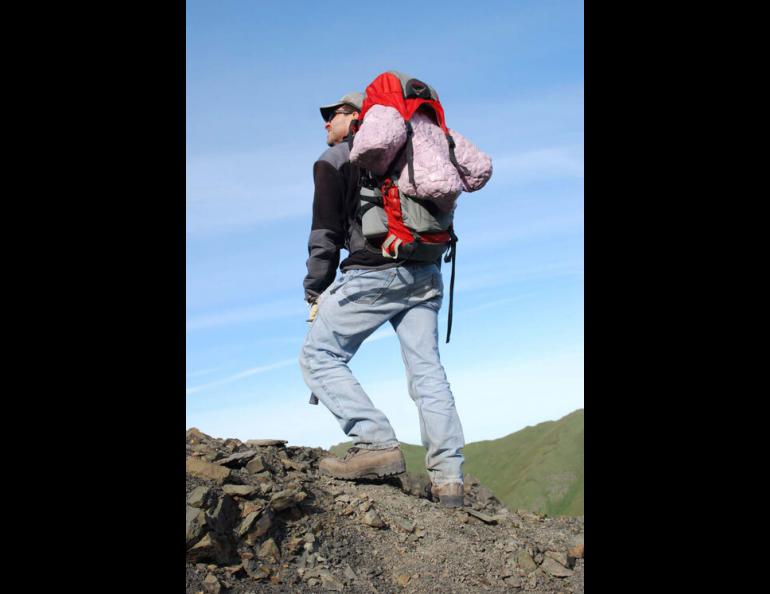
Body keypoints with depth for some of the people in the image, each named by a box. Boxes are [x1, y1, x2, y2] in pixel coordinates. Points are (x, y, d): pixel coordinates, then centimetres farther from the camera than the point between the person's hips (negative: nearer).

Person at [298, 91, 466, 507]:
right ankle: (447, 477, -2)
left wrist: (315, 294, 2)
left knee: (319, 356, 0)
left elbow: (326, 234, -3)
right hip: (425, 274, 7)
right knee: (426, 369, 4)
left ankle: (377, 444, -15)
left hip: (375, 272, -7)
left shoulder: (333, 161, 6)